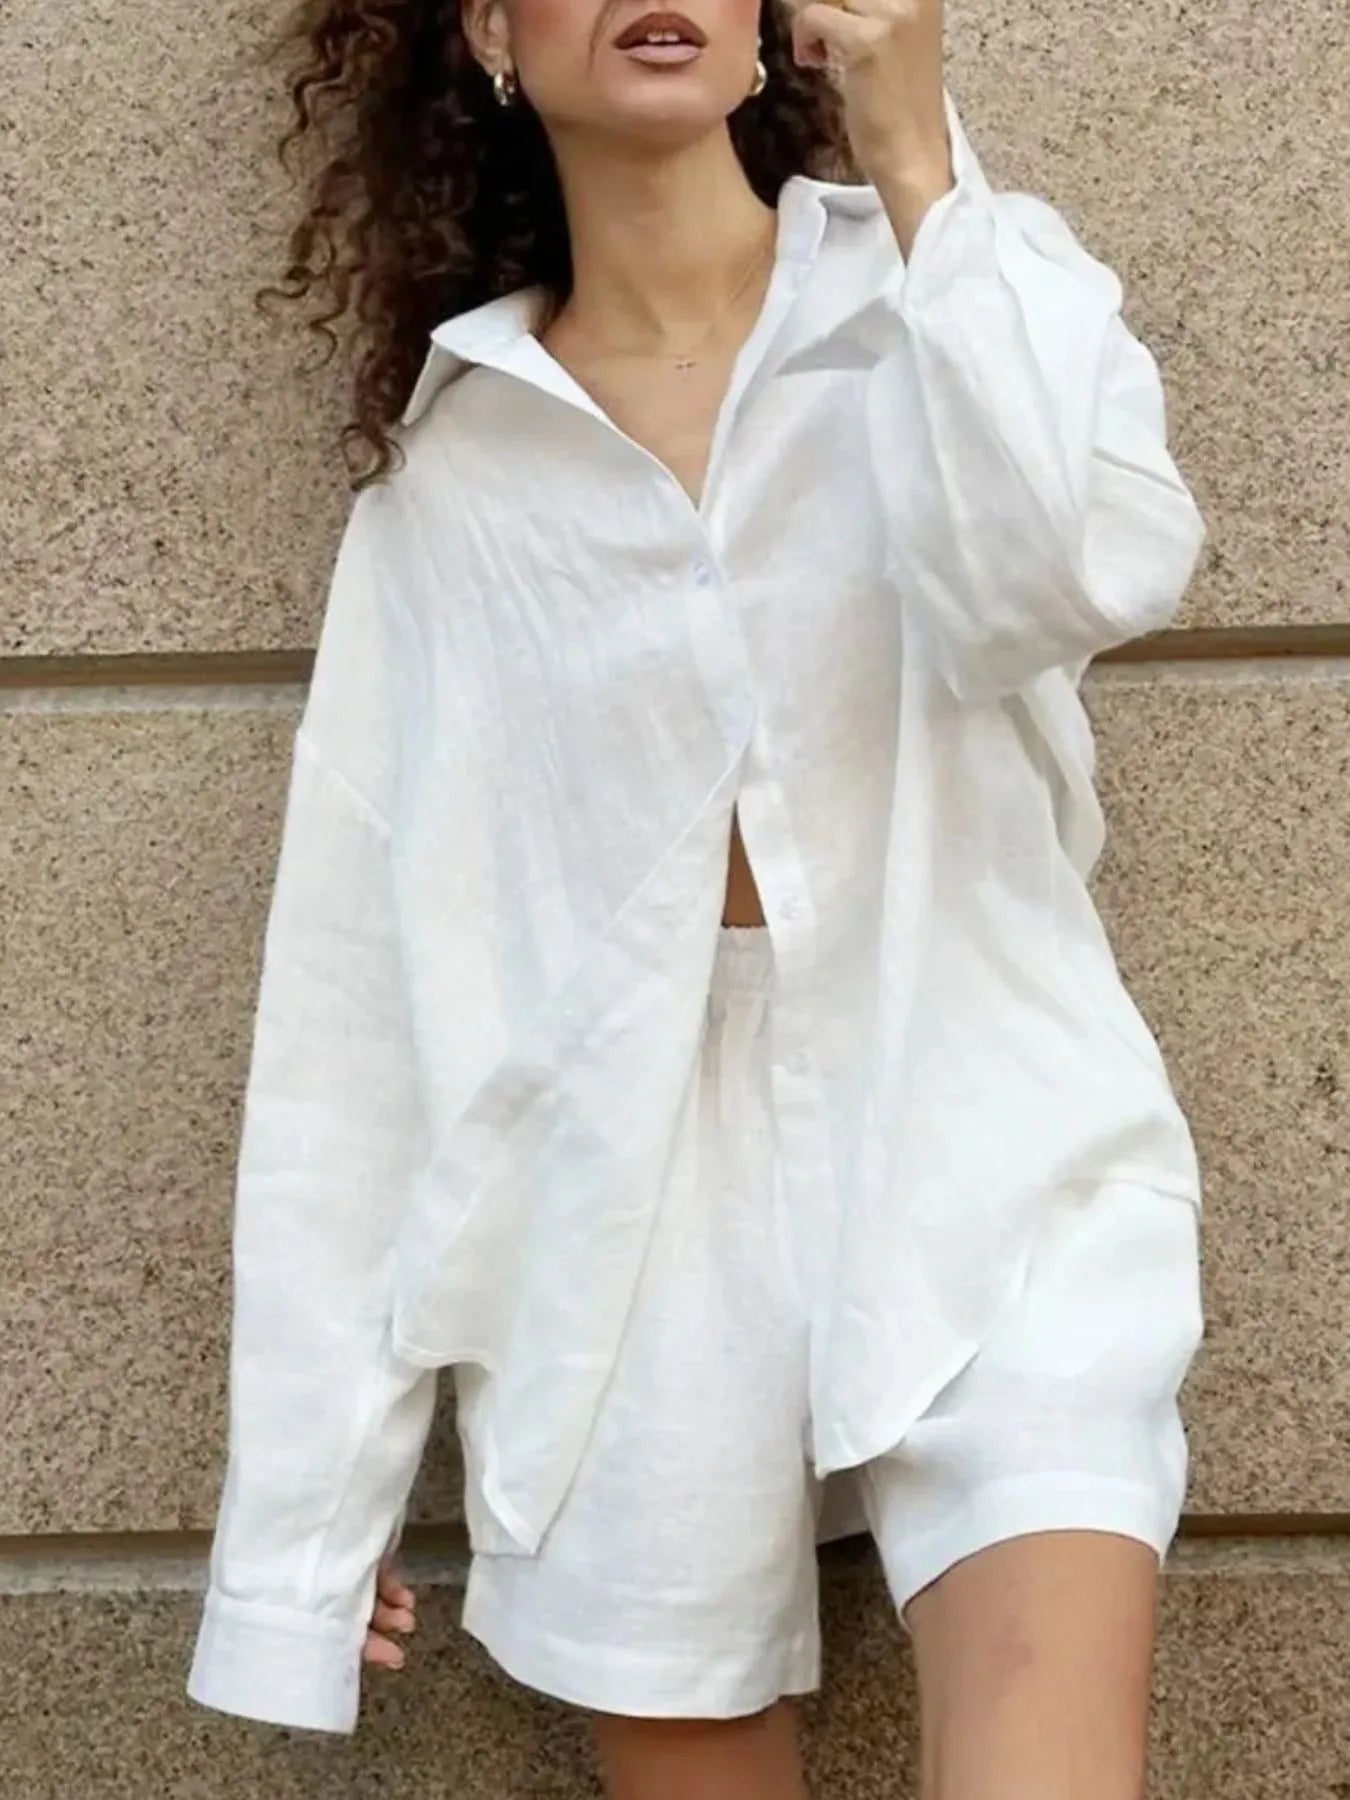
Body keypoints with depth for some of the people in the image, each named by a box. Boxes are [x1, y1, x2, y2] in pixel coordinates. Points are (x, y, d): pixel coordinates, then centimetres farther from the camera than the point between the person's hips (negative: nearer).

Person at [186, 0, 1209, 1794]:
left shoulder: (973, 280, 5)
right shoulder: (454, 466, 8)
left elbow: (1081, 579, -17)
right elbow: (360, 967, 7)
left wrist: (917, 165, -14)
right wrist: (302, 1509, 6)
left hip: (981, 1152, -2)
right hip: (634, 1212, 2)